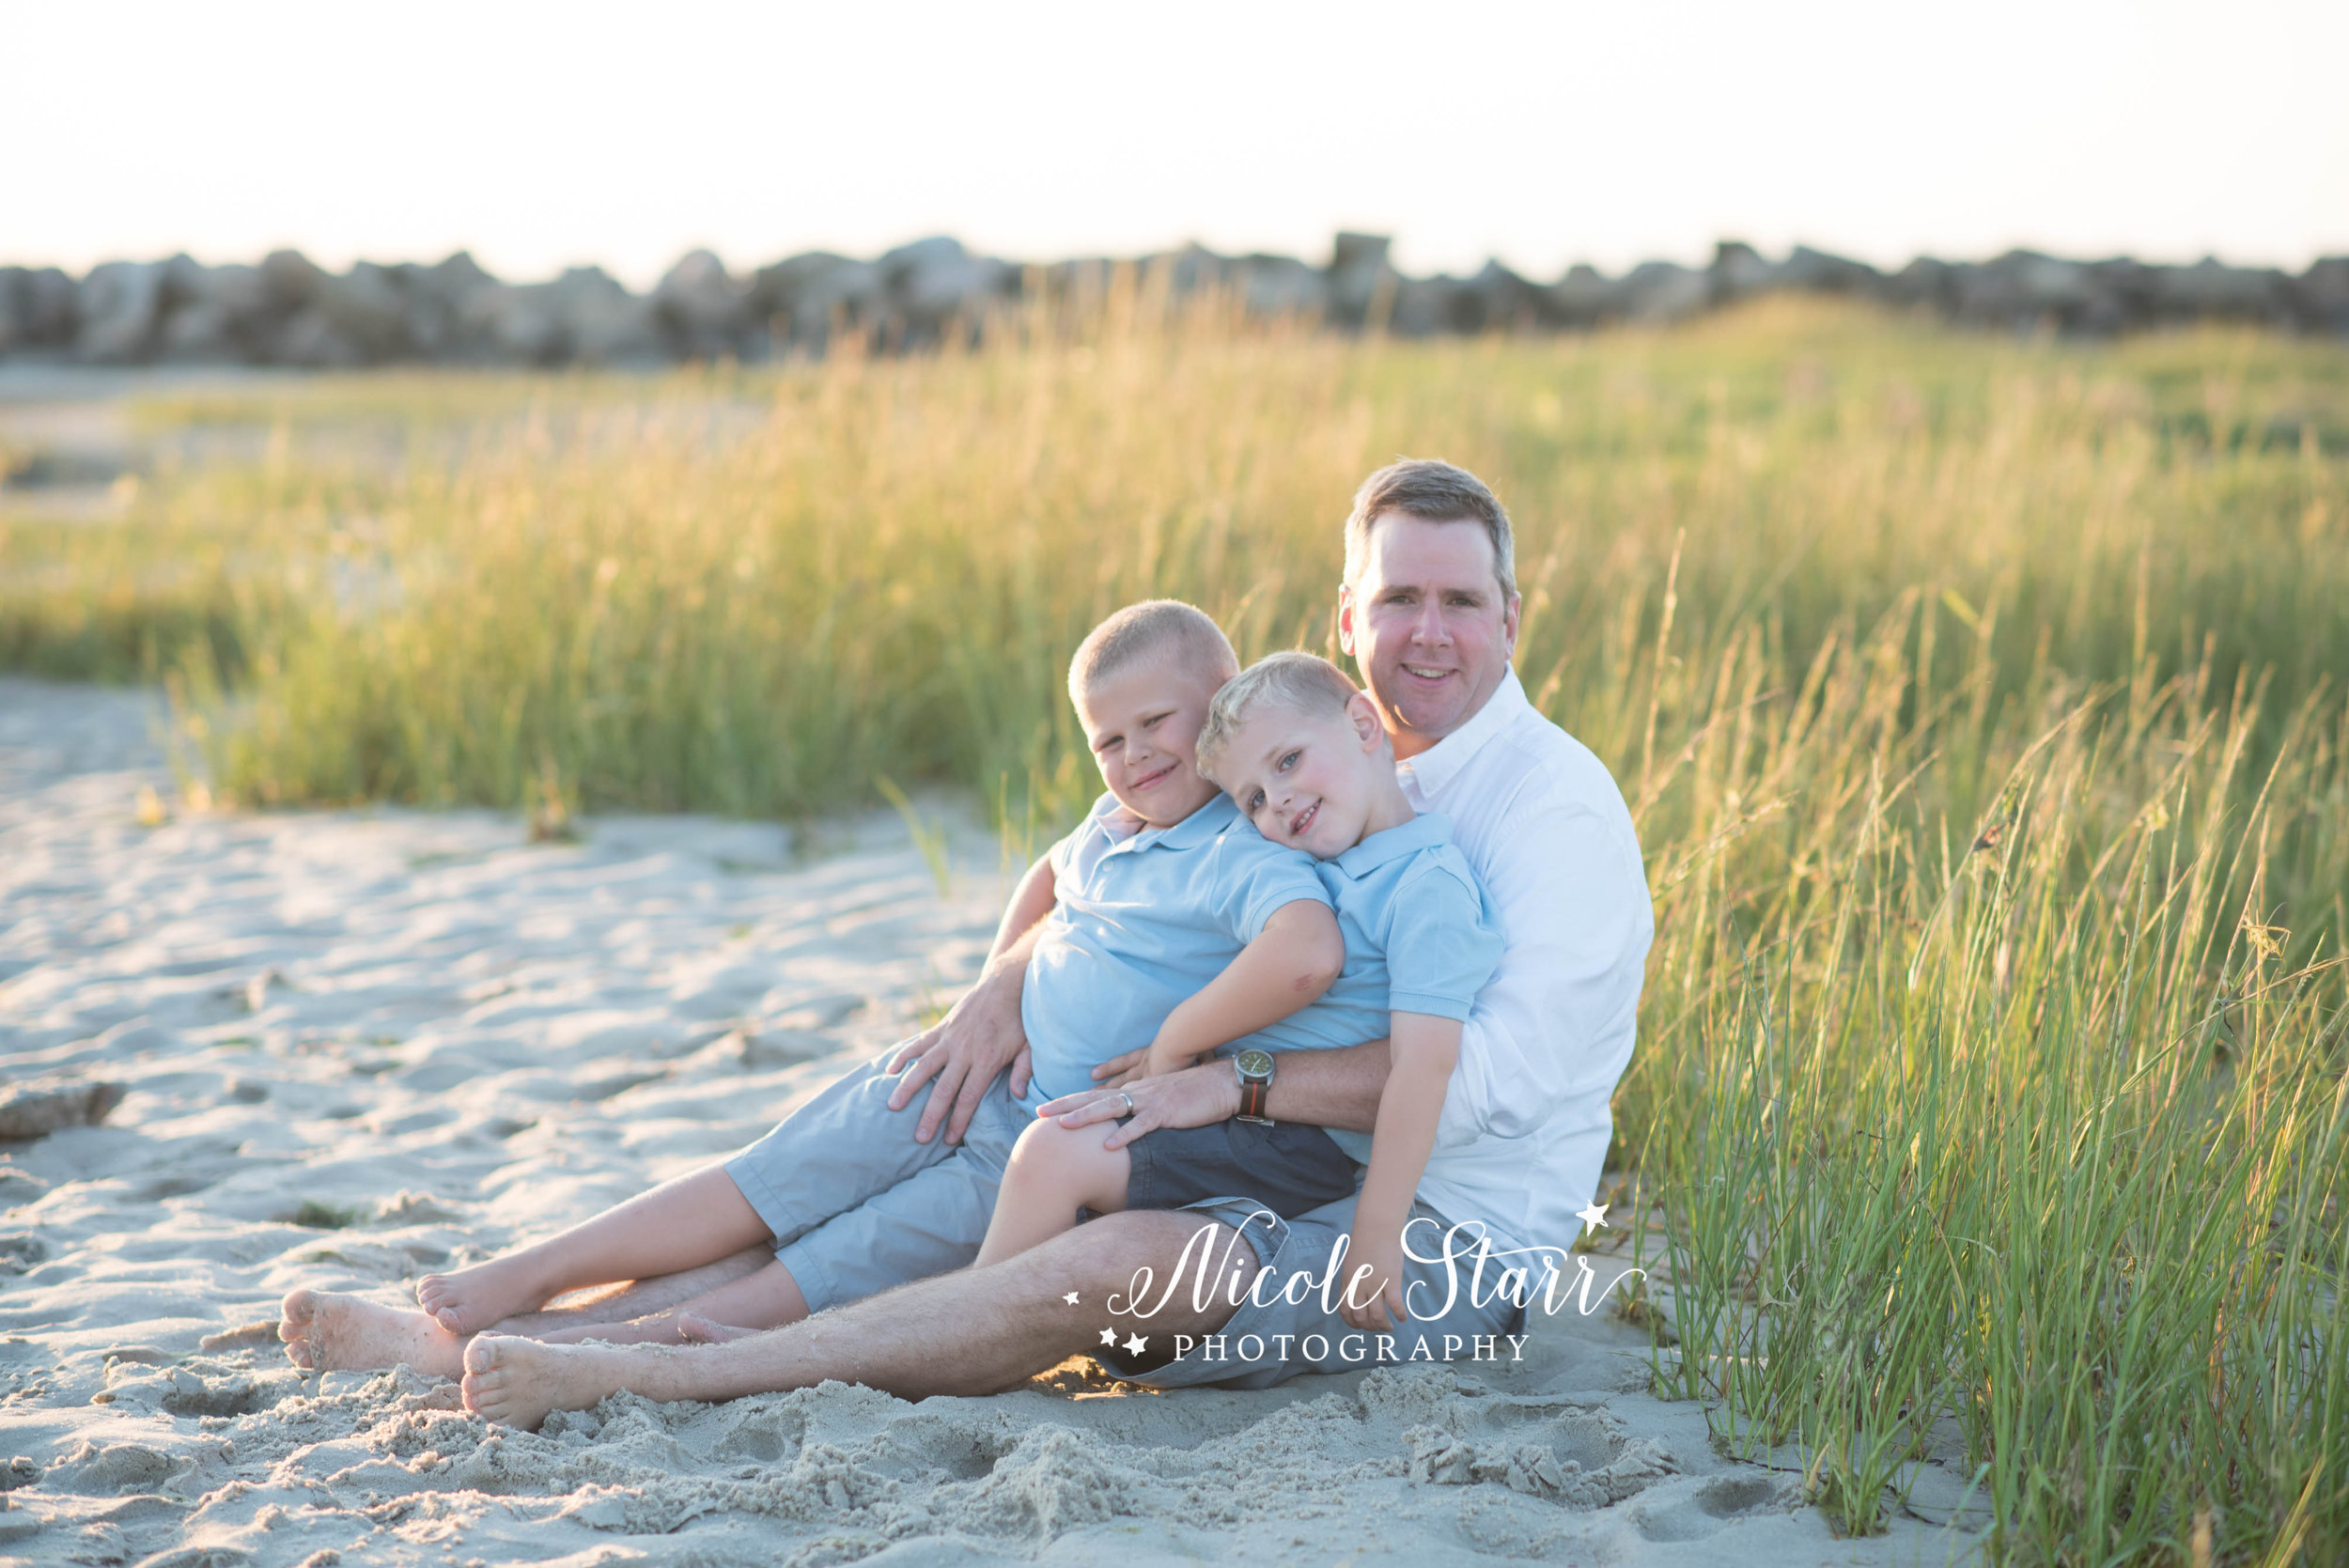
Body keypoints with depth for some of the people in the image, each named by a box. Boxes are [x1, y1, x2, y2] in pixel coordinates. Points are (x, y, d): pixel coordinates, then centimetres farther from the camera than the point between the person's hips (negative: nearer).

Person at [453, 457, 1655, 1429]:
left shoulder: (1555, 804, -12)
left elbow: (1500, 1074, -23)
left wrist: (1235, 1082, -25)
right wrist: (1014, 985, -6)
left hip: (1448, 1237, -8)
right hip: (1316, 1185, 8)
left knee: (1127, 1264, -29)